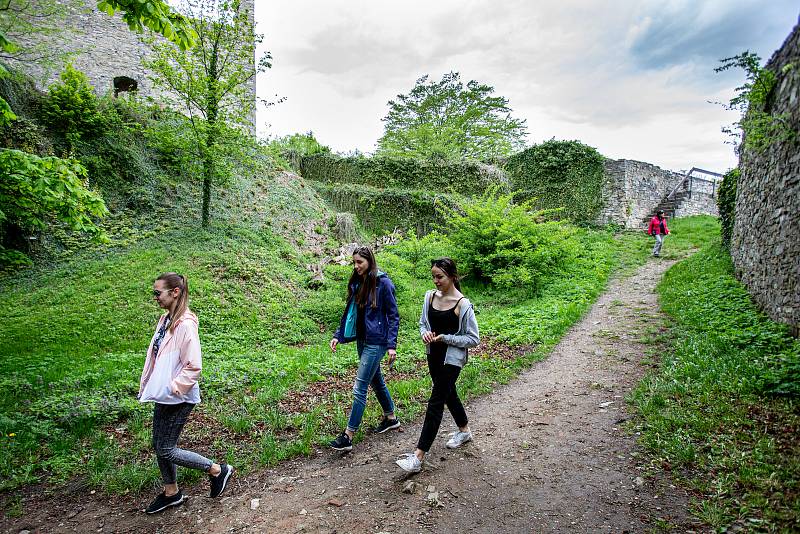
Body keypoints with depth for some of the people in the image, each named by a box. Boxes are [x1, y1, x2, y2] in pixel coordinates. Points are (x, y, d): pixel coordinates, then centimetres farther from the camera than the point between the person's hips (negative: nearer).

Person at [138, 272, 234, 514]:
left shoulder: (185, 324, -23)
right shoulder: (165, 319, 4)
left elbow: (193, 367, -22)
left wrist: (173, 389, -19)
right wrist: (147, 385, 11)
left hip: (178, 399, -9)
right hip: (163, 396, 9)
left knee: (166, 450, 0)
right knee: (159, 446, 18)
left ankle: (217, 470, 15)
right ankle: (171, 493, 37)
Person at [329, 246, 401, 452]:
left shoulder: (383, 283, -13)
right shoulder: (356, 284, 6)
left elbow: (393, 315, -11)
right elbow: (350, 312, 13)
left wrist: (392, 345, -15)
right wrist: (338, 335, 5)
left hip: (376, 342, -8)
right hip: (362, 340, 8)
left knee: (359, 388, -5)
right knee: (376, 381, 20)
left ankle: (348, 436, 3)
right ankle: (391, 418, 40)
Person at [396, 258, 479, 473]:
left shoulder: (463, 304, -18)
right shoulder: (430, 296, 0)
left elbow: (473, 339, -13)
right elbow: (423, 322, 12)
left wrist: (446, 338, -20)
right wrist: (425, 333, -11)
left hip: (452, 358, -7)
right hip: (434, 355, 7)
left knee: (436, 402, -6)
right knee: (448, 394, 22)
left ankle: (418, 456, -1)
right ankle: (464, 431, 47)